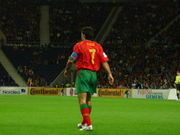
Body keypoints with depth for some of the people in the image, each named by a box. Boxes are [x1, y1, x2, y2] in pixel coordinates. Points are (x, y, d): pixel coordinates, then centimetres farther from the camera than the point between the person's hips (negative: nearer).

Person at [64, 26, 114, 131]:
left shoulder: (79, 45, -3)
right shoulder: (98, 46, 9)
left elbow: (71, 60, 0)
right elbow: (104, 61, 0)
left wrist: (67, 70, 17)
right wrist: (109, 74, -3)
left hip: (83, 72, -6)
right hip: (94, 74, 6)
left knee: (82, 99, -8)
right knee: (88, 100, 16)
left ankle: (88, 124, -19)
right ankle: (84, 123, 29)